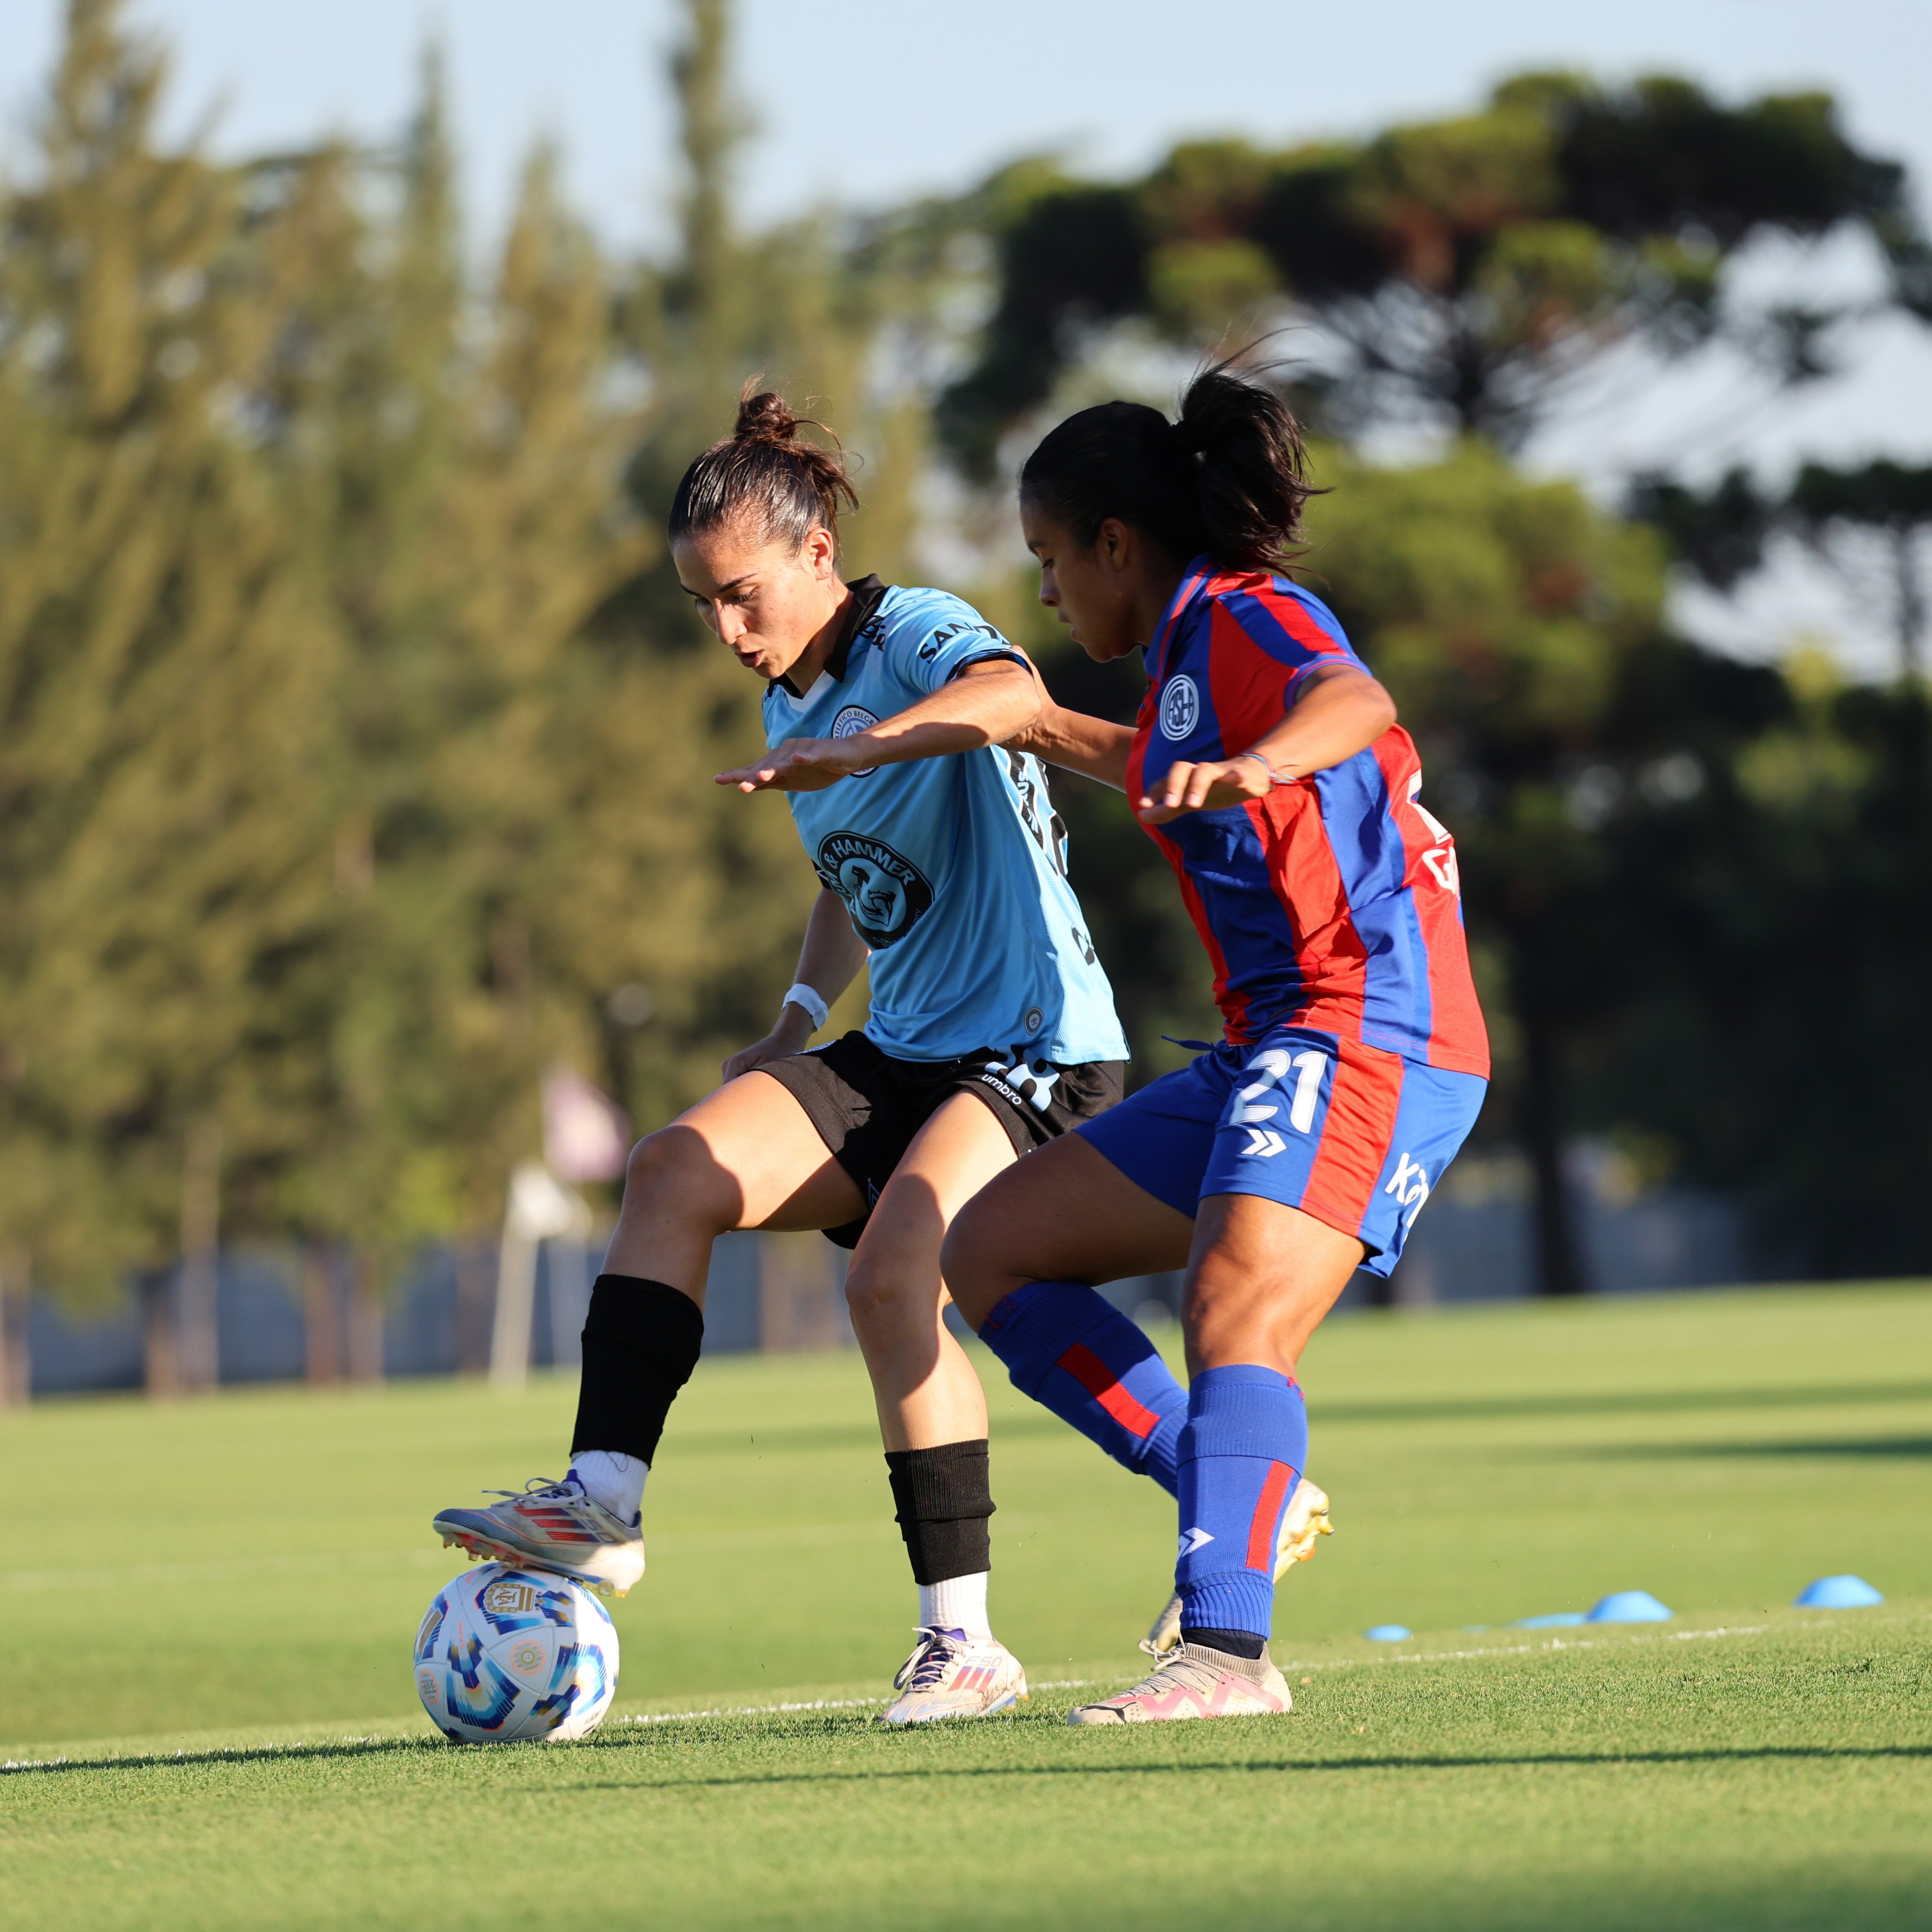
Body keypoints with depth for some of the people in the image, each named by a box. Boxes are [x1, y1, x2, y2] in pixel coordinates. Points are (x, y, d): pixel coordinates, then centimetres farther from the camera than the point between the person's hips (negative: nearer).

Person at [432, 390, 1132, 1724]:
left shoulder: (916, 636, -11)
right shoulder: (791, 703, 14)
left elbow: (1015, 696, -37)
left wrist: (850, 753, -50)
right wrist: (803, 1013, 17)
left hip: (1040, 1052, -8)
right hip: (902, 1057, 8)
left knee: (892, 1271, -27)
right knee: (677, 1169, -13)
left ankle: (967, 1644, -19)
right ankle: (601, 1502, -22)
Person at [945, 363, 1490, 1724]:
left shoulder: (1250, 618, -8)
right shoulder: (1190, 654, 20)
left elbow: (1356, 703, -32)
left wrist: (1253, 764, -52)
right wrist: (1043, 732, 55)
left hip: (1373, 1029, -10)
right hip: (1276, 1048, 10)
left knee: (1237, 1314, -30)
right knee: (992, 1250, 8)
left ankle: (1226, 1648, -41)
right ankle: (1239, 1499, 3)